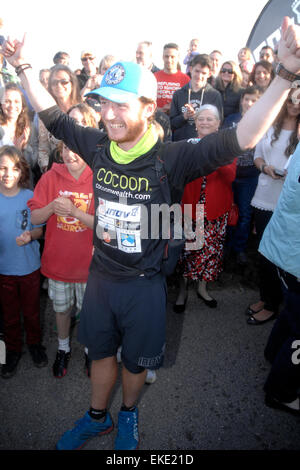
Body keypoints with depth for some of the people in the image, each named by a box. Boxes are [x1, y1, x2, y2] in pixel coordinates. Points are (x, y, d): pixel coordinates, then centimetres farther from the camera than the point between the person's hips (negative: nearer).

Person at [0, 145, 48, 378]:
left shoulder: (30, 197, -10)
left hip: (30, 266, -1)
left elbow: (40, 229, -3)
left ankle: (35, 343, 42)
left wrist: (31, 235, -24)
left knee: (31, 311, 17)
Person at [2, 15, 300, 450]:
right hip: (100, 274, 4)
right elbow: (53, 117, 8)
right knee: (101, 351, 24)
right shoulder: (98, 146, -7)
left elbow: (239, 139, -29)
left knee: (135, 360, 20)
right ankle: (97, 417, 52)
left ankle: (129, 413, 53)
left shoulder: (171, 158, -20)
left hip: (145, 283, -3)